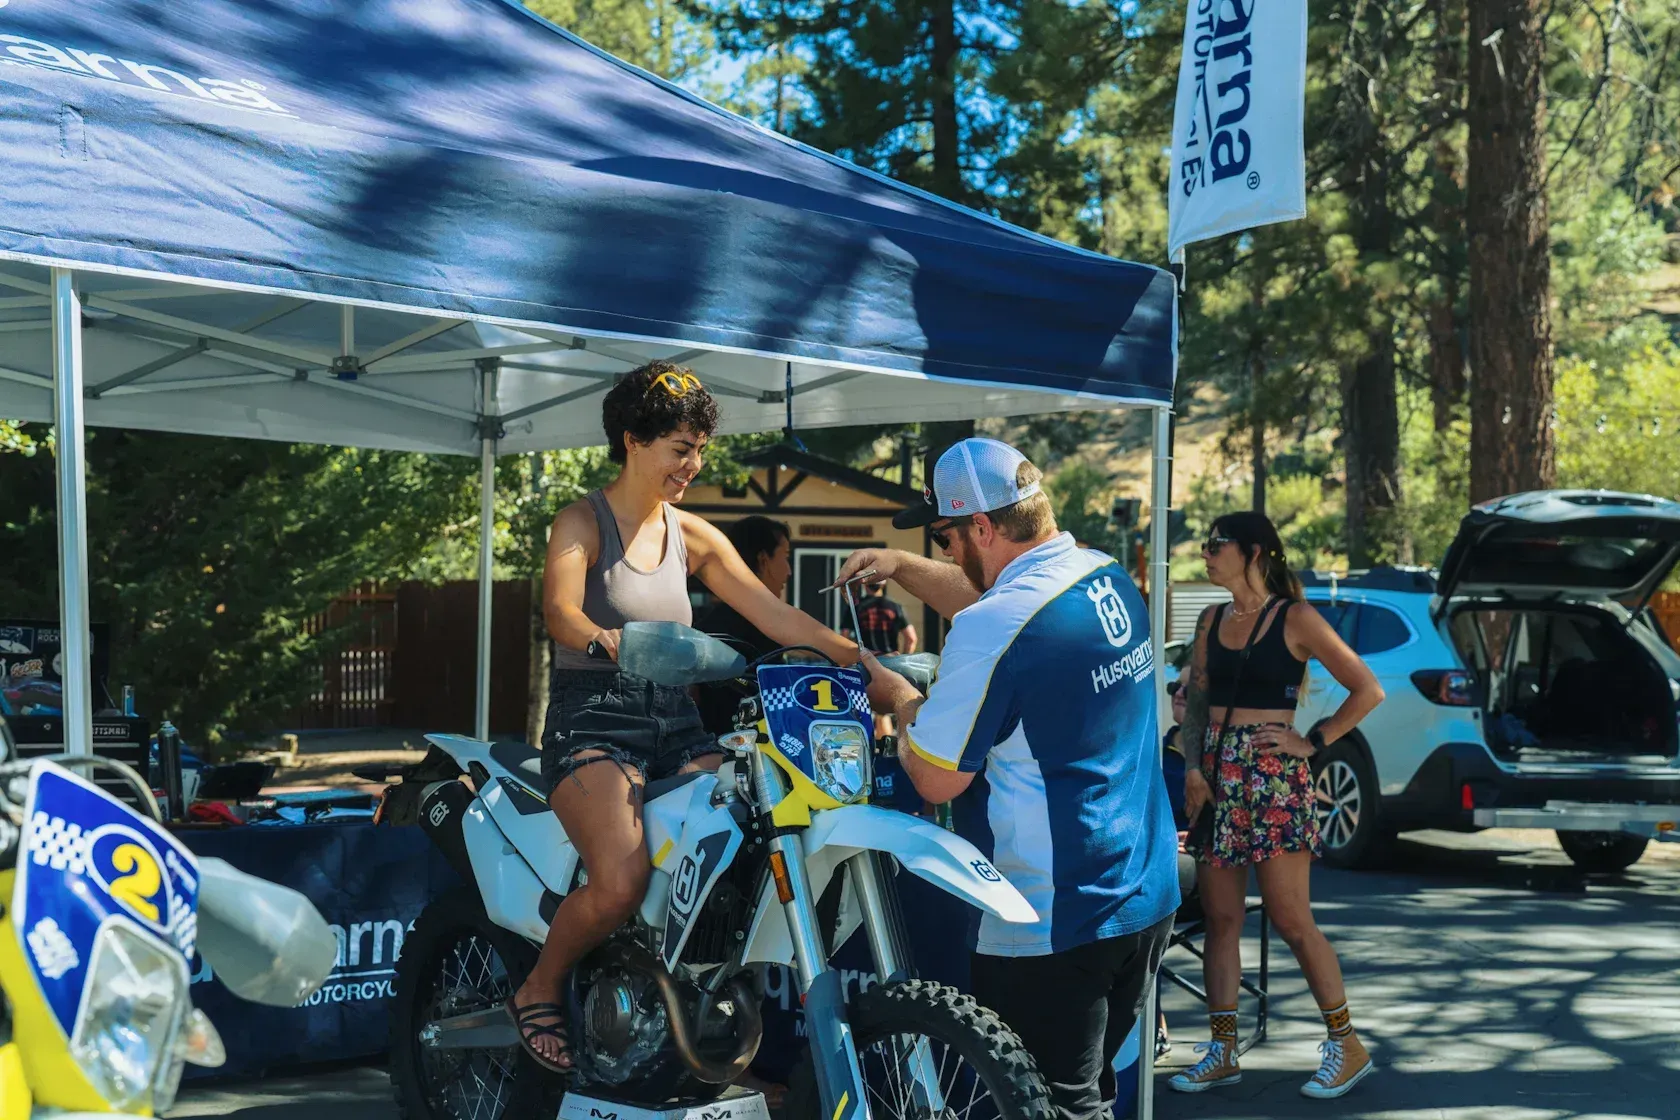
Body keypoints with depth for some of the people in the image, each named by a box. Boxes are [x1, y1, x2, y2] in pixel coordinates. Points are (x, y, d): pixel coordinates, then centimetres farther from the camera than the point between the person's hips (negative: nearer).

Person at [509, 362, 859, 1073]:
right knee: (622, 882, -29)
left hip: (674, 723, 5)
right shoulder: (583, 522, -2)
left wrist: (863, 662, -4)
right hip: (593, 721, -5)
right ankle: (538, 992, -1)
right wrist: (607, 643, -43)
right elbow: (559, 609, -20)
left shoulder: (692, 535, 14)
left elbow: (775, 615, 8)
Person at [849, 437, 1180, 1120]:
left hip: (1049, 929, -9)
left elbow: (935, 779, -16)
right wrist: (901, 567, 19)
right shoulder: (1111, 578, 4)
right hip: (1147, 903, 9)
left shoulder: (992, 631, -23)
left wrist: (900, 699, 0)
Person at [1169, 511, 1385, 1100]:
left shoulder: (1295, 619, -5)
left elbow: (1367, 690, -5)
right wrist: (1193, 768, -2)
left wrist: (1312, 742, -8)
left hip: (1273, 775, -6)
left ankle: (1346, 1045, 6)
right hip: (1216, 775, 6)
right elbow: (1196, 702, 12)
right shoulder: (1212, 620, 12)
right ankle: (1222, 1051, 10)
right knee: (1220, 920, 5)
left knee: (1290, 919, -5)